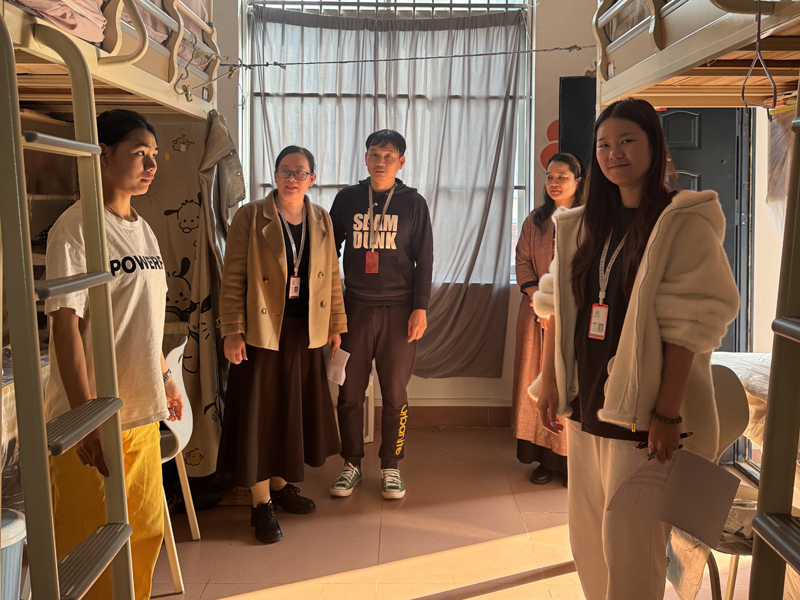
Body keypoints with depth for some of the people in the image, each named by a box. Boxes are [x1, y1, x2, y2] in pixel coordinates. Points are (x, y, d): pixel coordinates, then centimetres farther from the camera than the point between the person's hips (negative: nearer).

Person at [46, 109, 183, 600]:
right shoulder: (76, 228, -13)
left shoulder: (142, 229, 11)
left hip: (142, 412, 8)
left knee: (146, 532, 17)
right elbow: (65, 324, -18)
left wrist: (164, 377, 22)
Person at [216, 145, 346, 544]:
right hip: (261, 331, -4)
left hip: (306, 332, 4)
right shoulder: (250, 217, -5)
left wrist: (336, 325, 11)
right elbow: (232, 278, -7)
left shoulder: (321, 220, 8)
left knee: (295, 411, 13)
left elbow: (332, 276, 13)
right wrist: (232, 331, -12)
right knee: (259, 413, 2)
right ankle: (261, 503, 14)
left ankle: (281, 484, 32)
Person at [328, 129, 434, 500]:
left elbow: (424, 260, 4)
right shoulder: (347, 199, 9)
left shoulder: (413, 203, 5)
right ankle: (351, 465, 19)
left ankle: (391, 468, 18)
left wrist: (420, 308, -4)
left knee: (395, 394, 4)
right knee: (350, 393, 4)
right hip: (355, 307, 2)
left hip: (398, 310, -1)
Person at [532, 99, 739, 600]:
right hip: (586, 405, 7)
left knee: (629, 544, 3)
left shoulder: (683, 224, -11)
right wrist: (549, 382, 9)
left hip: (641, 412, -6)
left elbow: (688, 324, -16)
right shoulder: (586, 224, 10)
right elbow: (557, 305, 11)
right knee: (586, 536, 16)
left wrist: (667, 415, -19)